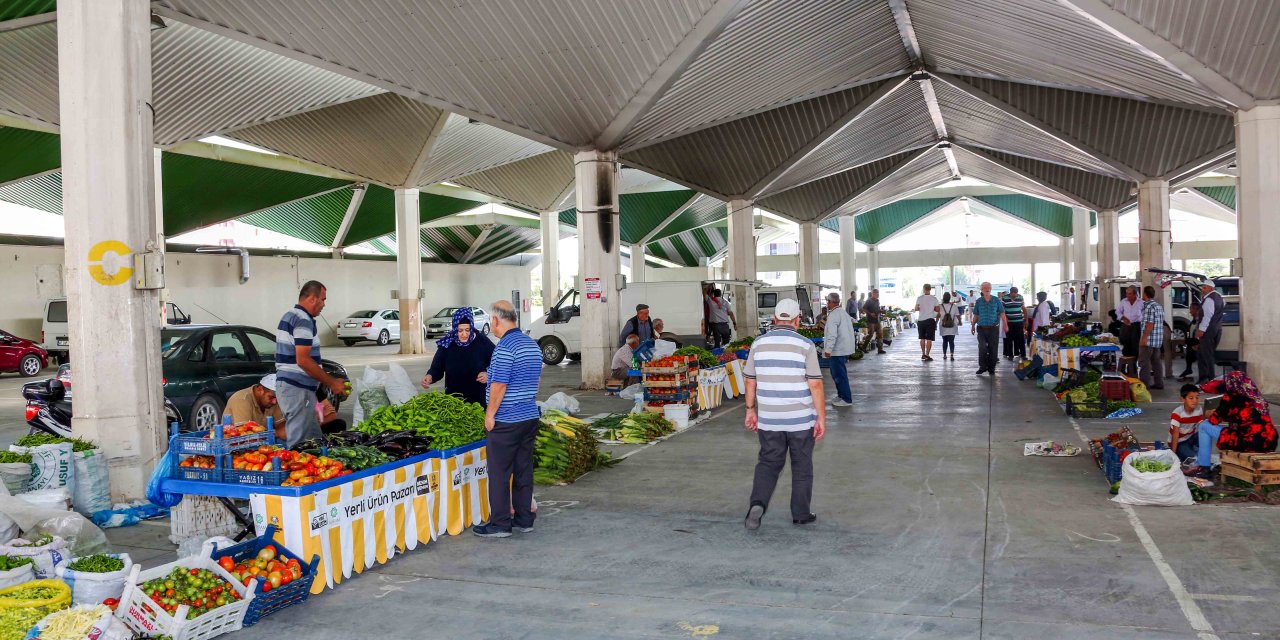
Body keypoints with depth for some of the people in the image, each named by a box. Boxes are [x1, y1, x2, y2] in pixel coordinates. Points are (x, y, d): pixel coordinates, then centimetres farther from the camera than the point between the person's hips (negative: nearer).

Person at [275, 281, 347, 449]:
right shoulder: (304, 320, -14)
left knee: (315, 438, 14)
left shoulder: (289, 316, 18)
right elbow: (303, 360, -21)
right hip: (298, 389, -10)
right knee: (300, 444, -6)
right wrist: (331, 383, -14)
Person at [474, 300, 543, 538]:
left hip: (506, 421, -8)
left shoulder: (505, 347, -17)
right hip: (530, 416, 8)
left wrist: (490, 414, -11)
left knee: (499, 473, 1)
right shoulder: (533, 344, 11)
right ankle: (524, 520, 18)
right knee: (524, 471, 13)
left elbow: (499, 385, -19)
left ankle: (500, 524, 7)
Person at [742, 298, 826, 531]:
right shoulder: (805, 345, -10)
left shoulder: (759, 344, 0)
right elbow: (815, 384, -11)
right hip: (801, 420, -2)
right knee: (802, 467, 13)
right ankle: (800, 514, 21)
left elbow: (750, 381, 5)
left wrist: (750, 410, 16)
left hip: (768, 420, 2)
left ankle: (757, 503, -7)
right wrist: (821, 418, -5)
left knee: (768, 463, 13)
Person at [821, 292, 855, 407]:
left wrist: (828, 349, -23)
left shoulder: (833, 315, -17)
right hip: (846, 349, 10)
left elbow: (832, 334, -25)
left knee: (839, 375, -3)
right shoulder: (844, 313, 14)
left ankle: (846, 399, 0)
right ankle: (841, 395, 28)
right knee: (836, 373, 20)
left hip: (838, 350, -10)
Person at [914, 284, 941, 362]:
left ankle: (923, 354, 22)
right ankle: (927, 356, -9)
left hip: (920, 320, 2)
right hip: (930, 320, -2)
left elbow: (916, 309, -6)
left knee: (922, 338, 15)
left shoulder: (919, 298, -1)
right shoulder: (934, 299, -3)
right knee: (929, 339, -2)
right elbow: (937, 310, -2)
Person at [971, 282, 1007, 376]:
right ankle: (982, 366, -4)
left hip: (993, 328, 0)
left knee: (993, 349, 4)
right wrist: (973, 326, 13)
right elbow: (976, 315, 14)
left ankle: (991, 368, 14)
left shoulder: (996, 300, 3)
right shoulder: (978, 301, 6)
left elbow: (1002, 313, 1)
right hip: (982, 328, 0)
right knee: (982, 347, -14)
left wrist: (1005, 324, -8)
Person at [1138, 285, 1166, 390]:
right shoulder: (1160, 306, 14)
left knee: (1144, 362, -5)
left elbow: (1150, 324, -20)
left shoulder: (1149, 307, -15)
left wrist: (1144, 337, -20)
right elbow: (1161, 322, 18)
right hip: (1158, 339, 9)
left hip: (1148, 339, -9)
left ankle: (1144, 384, -7)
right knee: (1157, 361, 13)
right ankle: (1159, 383, 16)